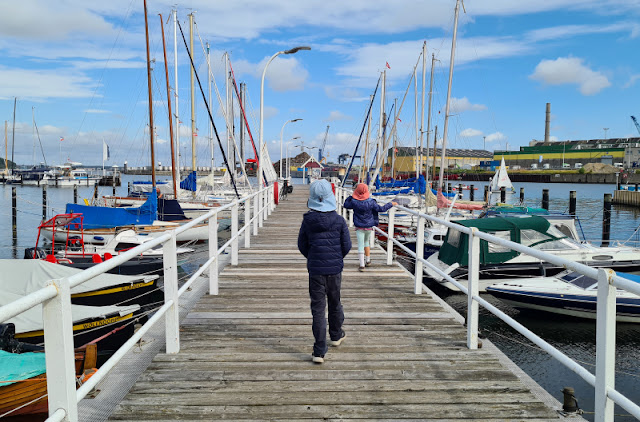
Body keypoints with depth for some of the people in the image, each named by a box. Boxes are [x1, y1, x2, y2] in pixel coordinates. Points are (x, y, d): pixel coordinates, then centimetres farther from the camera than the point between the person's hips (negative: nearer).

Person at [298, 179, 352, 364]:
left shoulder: (307, 220, -7)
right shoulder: (339, 220, -7)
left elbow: (302, 245, 1)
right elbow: (347, 245, -2)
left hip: (315, 270, -1)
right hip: (335, 269, 1)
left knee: (317, 307, 2)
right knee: (335, 303, 21)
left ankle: (319, 352, 0)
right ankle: (336, 335, 43)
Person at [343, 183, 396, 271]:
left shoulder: (354, 202, -13)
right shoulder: (370, 202, -14)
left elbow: (346, 205, 6)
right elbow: (381, 209, -9)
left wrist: (351, 196, 8)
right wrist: (391, 204, 3)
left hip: (359, 227, -1)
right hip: (369, 227, 1)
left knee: (361, 245, 2)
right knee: (366, 242, 24)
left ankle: (362, 265, -1)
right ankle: (368, 260, 31)